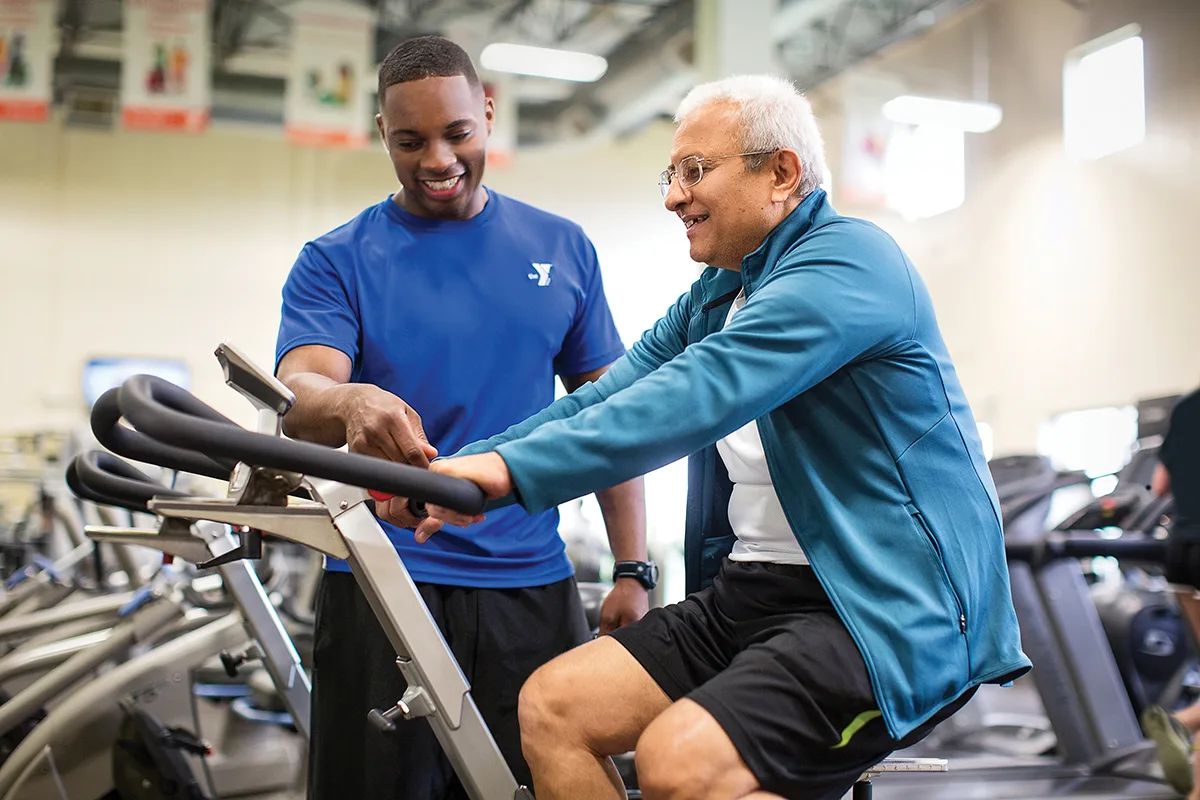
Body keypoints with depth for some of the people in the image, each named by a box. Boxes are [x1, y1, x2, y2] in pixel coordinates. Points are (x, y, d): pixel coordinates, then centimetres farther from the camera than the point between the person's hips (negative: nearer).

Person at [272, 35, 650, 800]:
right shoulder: (336, 262, 3)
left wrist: (633, 570, 2)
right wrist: (354, 403, -38)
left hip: (532, 584, 2)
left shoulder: (563, 249, 9)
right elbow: (299, 394, -14)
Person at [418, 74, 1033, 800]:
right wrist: (460, 469, -6)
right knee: (552, 708, -5)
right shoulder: (714, 298, 17)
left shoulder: (848, 262, -12)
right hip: (751, 593, 9)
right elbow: (603, 402, 7)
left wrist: (515, 469, -31)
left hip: (889, 610, -8)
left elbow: (699, 395, -26)